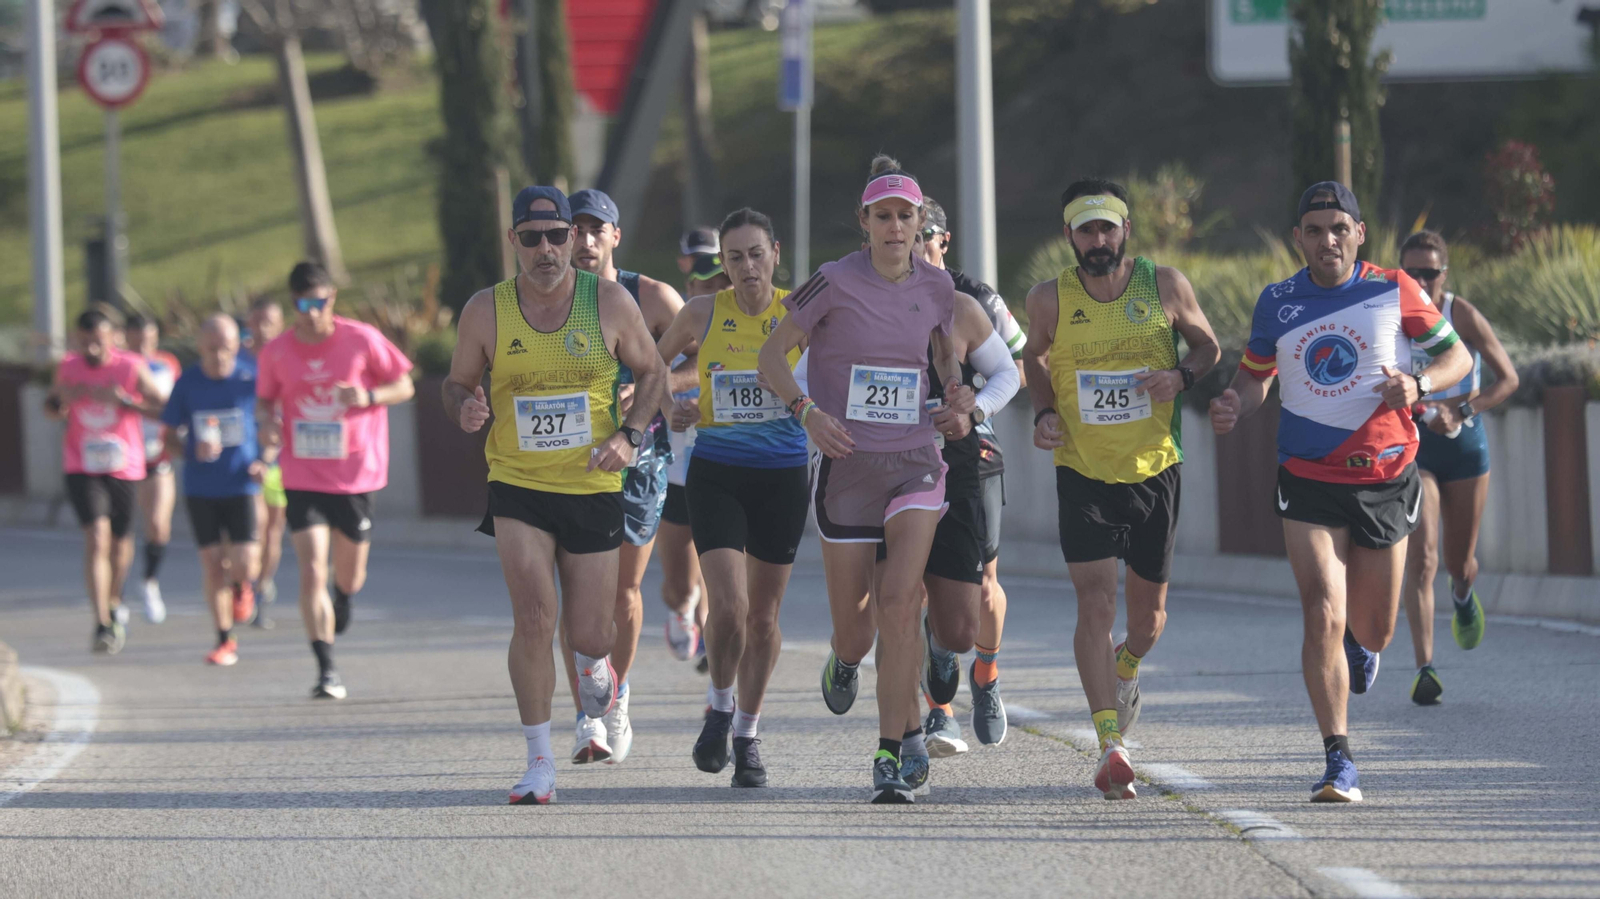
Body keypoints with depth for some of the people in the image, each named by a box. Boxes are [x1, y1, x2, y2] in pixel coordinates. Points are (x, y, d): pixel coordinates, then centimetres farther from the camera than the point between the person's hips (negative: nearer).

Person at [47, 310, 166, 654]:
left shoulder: (132, 368, -8)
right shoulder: (69, 367, -1)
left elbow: (163, 409, -8)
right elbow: (50, 405, 15)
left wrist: (124, 401, -22)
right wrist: (62, 404, -9)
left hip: (124, 468, 1)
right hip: (82, 468, -1)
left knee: (120, 542, 15)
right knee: (97, 538, -16)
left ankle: (113, 602, 44)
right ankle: (102, 625, -19)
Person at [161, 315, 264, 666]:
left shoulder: (250, 380, -5)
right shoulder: (187, 383, -2)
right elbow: (169, 436, 5)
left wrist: (264, 462, -9)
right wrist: (193, 451, -16)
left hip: (240, 485, -1)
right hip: (200, 489, 1)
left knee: (244, 563, -13)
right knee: (212, 563, 0)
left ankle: (241, 586, 25)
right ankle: (225, 640, 13)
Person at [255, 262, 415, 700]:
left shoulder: (362, 340, -7)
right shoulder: (276, 352, -3)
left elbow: (404, 386, 1)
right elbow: (265, 400, 11)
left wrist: (369, 396, -19)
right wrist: (268, 421, -12)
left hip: (355, 477, 0)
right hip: (302, 479, 0)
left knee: (349, 576, 13)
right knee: (312, 573, -14)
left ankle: (343, 596, 52)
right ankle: (327, 669, -10)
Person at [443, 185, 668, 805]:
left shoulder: (610, 302, -4)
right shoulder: (485, 311, -4)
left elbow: (651, 372, 8)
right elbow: (457, 384, 8)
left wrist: (628, 435, -9)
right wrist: (464, 408, -17)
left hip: (593, 486, 1)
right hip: (517, 485, -1)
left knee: (591, 635, 4)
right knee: (533, 618, -17)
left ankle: (594, 664, 46)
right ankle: (540, 765, -6)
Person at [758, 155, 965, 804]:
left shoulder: (936, 287, 3)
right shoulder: (835, 283, -9)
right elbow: (772, 354, -2)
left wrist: (957, 389, 3)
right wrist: (805, 410, -18)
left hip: (915, 462, 2)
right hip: (848, 463, -2)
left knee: (901, 602, -17)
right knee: (853, 622, 5)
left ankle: (889, 761, -14)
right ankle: (845, 661, 46)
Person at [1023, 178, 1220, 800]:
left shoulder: (1164, 286, -6)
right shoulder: (1049, 300, -6)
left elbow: (1207, 346, 8)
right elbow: (1033, 356, 14)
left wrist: (1181, 376, -14)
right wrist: (1044, 412, -4)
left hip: (1155, 469, 1)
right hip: (1083, 472, -1)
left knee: (1147, 610, 13)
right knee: (1095, 602, -16)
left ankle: (1126, 669, 49)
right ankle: (1110, 748, -20)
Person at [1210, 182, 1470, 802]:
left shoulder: (1394, 292, -3)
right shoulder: (1277, 303, 2)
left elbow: (1458, 357, 3)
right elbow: (1256, 375, 15)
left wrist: (1418, 386, -18)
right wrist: (1234, 406, -9)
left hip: (1385, 478, 0)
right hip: (1308, 483, 0)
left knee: (1373, 631, 10)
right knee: (1323, 618, -16)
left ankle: (1361, 642, 51)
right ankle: (1339, 764, -11)